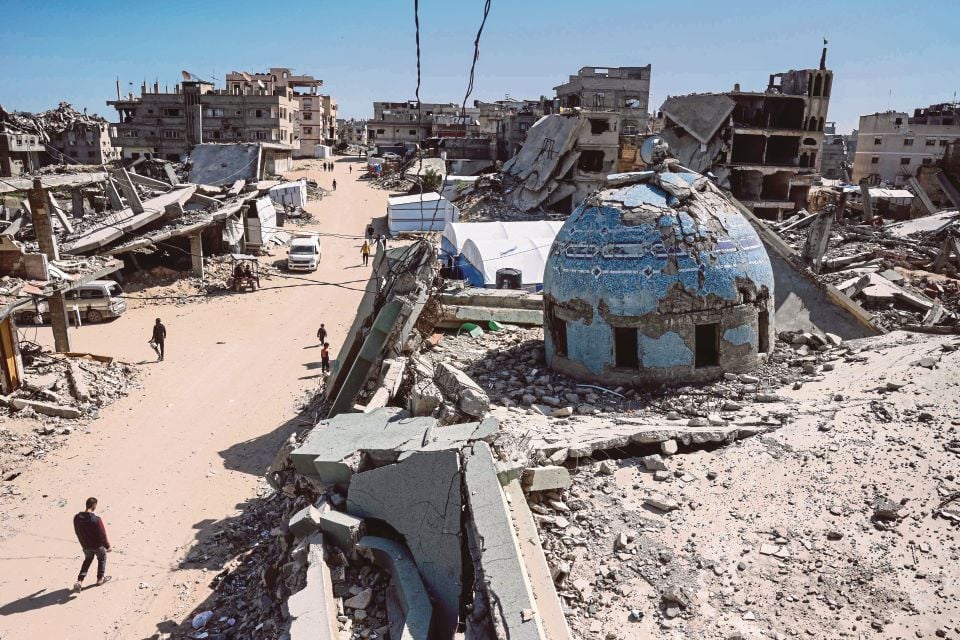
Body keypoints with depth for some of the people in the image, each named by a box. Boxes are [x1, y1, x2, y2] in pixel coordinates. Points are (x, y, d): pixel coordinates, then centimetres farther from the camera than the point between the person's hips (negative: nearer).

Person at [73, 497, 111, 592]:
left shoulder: (77, 518, -12)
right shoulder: (96, 519, -30)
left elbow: (77, 532, 4)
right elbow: (102, 534, -21)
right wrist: (107, 545, -6)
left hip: (85, 546, 5)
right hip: (97, 545, -5)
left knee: (87, 560, 27)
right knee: (102, 558, 23)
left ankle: (79, 581, 16)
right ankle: (100, 578, 32)